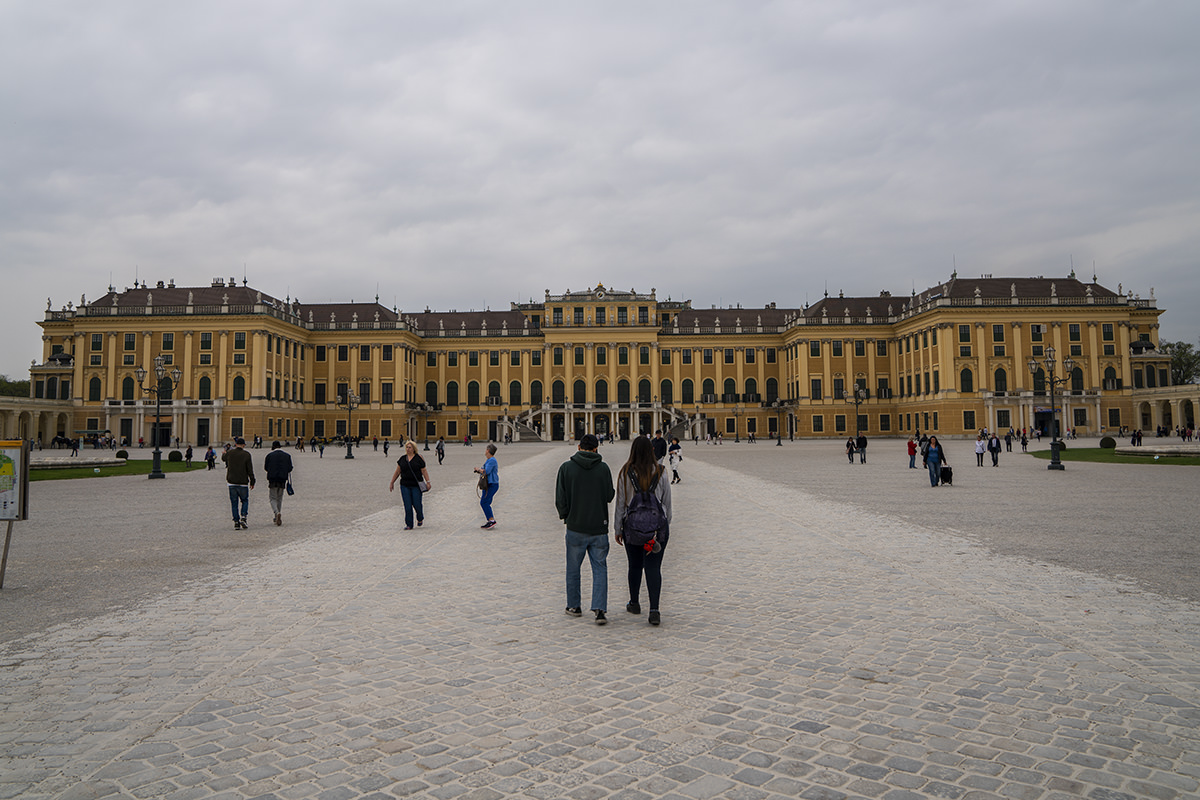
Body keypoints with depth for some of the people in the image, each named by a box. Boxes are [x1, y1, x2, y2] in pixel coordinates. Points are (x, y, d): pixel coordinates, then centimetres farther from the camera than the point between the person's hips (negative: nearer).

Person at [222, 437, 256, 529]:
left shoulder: (229, 453, 1)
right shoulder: (246, 455, -7)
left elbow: (223, 458, 27)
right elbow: (250, 470, -7)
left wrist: (223, 453, 51)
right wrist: (252, 481, 3)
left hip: (232, 482, 2)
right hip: (243, 482, -2)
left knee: (234, 503, 8)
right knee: (245, 501, 12)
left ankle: (236, 522, 6)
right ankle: (243, 518, -6)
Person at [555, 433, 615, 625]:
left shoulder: (566, 467, -6)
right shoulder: (603, 468, -4)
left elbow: (560, 498, -5)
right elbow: (610, 496, 1)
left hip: (575, 527, 0)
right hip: (599, 527, 0)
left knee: (573, 569, 16)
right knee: (600, 568, 7)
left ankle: (574, 606, 27)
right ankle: (599, 609, -5)